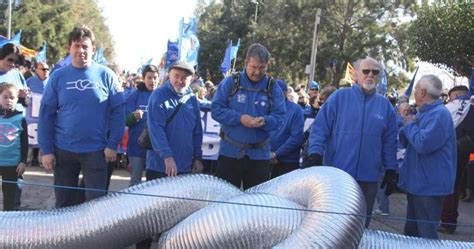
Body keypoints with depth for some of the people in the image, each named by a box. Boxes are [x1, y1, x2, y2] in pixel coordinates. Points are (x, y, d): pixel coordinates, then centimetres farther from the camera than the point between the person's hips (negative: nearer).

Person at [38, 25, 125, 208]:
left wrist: (112, 144, -7)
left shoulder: (106, 75, -2)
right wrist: (46, 150, -3)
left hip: (96, 150, -1)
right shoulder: (58, 76, 1)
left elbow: (118, 111, -1)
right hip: (63, 150, 2)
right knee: (64, 203, 14)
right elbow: (46, 114, 1)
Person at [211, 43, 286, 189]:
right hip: (230, 152, -1)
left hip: (259, 155, 1)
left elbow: (279, 117, -2)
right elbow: (216, 109, -6)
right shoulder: (230, 83, -1)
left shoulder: (273, 88, 4)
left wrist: (265, 121, -23)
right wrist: (239, 118, -19)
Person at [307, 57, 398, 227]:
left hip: (368, 179, 3)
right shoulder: (339, 97, -1)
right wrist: (315, 155, -17)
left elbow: (390, 143, 12)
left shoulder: (385, 105, 8)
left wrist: (391, 171, 10)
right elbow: (319, 129, -5)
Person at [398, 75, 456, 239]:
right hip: (418, 182, 10)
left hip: (429, 186, -10)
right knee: (412, 231, 19)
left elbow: (423, 144, -30)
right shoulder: (424, 113, 14)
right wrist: (410, 125, -3)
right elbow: (405, 141, 18)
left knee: (426, 235, -3)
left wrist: (410, 125, -12)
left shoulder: (439, 114, -19)